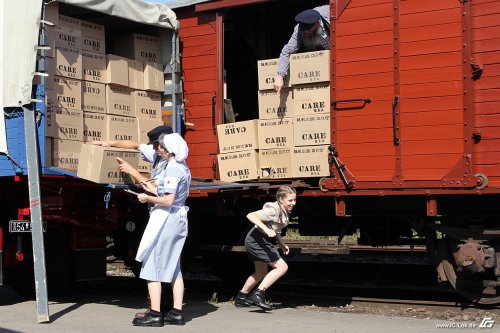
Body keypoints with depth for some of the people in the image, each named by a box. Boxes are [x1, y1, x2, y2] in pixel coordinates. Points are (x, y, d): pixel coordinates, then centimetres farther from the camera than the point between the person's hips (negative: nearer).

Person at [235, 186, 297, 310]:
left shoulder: (285, 212, 8)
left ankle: (241, 298, 36)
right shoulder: (273, 210, -21)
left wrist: (282, 244, 8)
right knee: (282, 267, -13)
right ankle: (258, 294, -14)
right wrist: (266, 230, -39)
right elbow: (251, 216, -30)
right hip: (257, 240, -10)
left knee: (262, 273, 24)